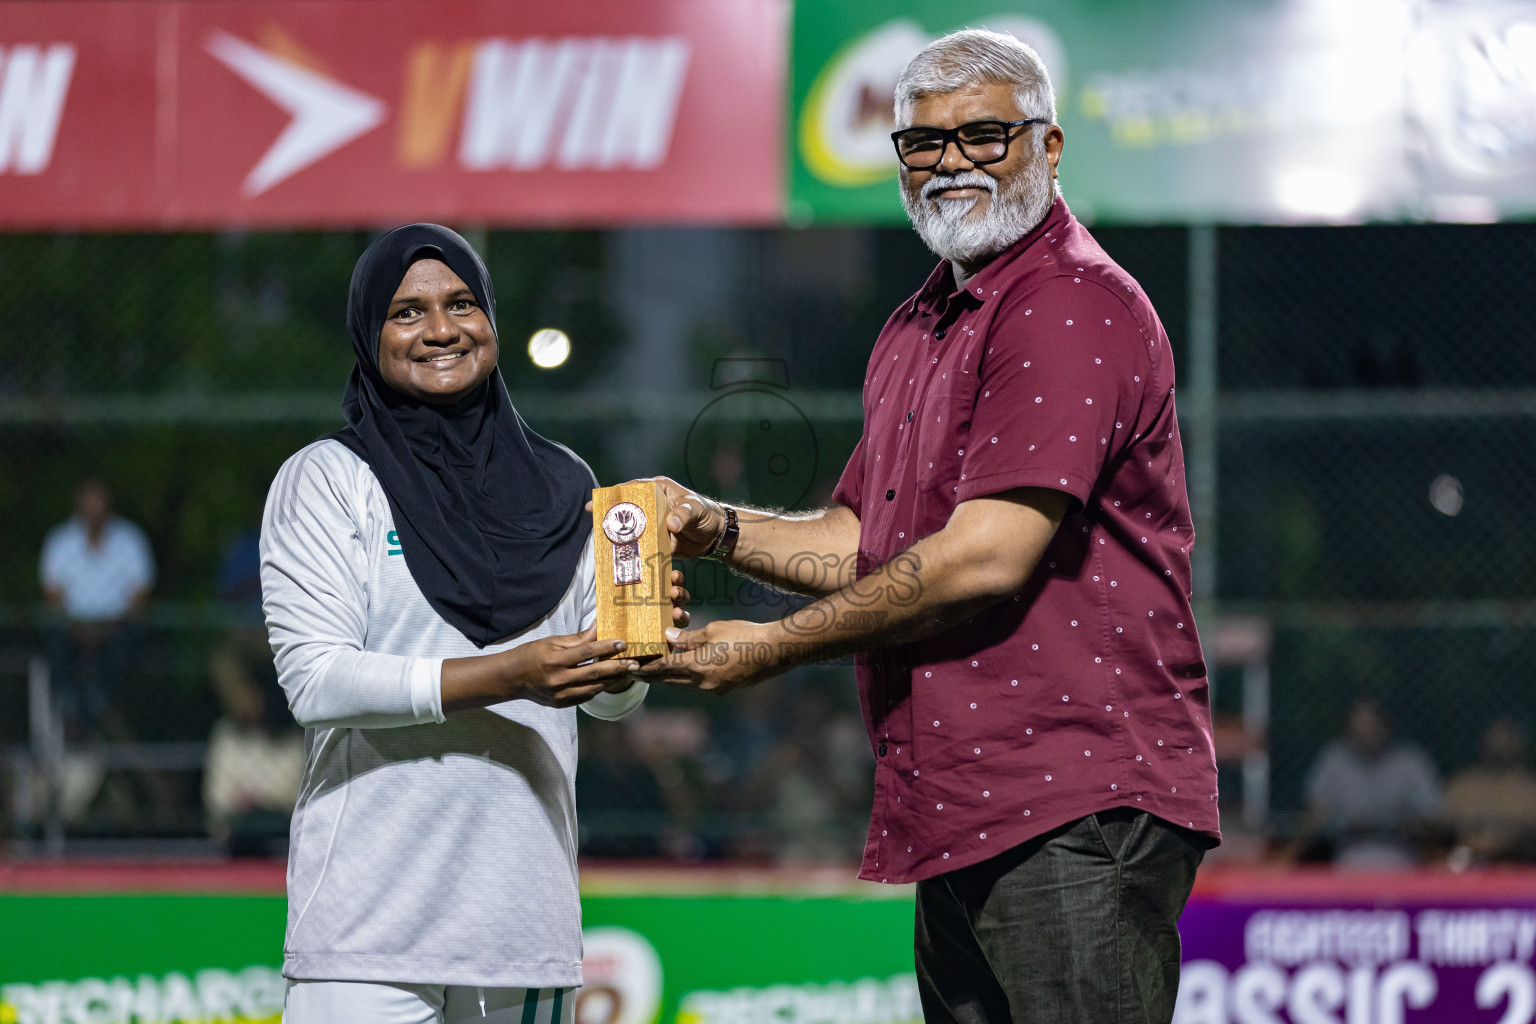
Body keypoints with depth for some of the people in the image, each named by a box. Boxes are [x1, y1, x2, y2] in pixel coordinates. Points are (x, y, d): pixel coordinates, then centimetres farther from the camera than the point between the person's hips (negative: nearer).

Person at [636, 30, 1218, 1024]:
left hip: (1080, 812, -10)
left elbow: (988, 558, -18)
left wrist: (775, 646, -10)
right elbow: (866, 541, 27)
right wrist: (718, 527, 7)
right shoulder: (916, 328, 22)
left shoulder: (1073, 305, -11)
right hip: (960, 813, 10)